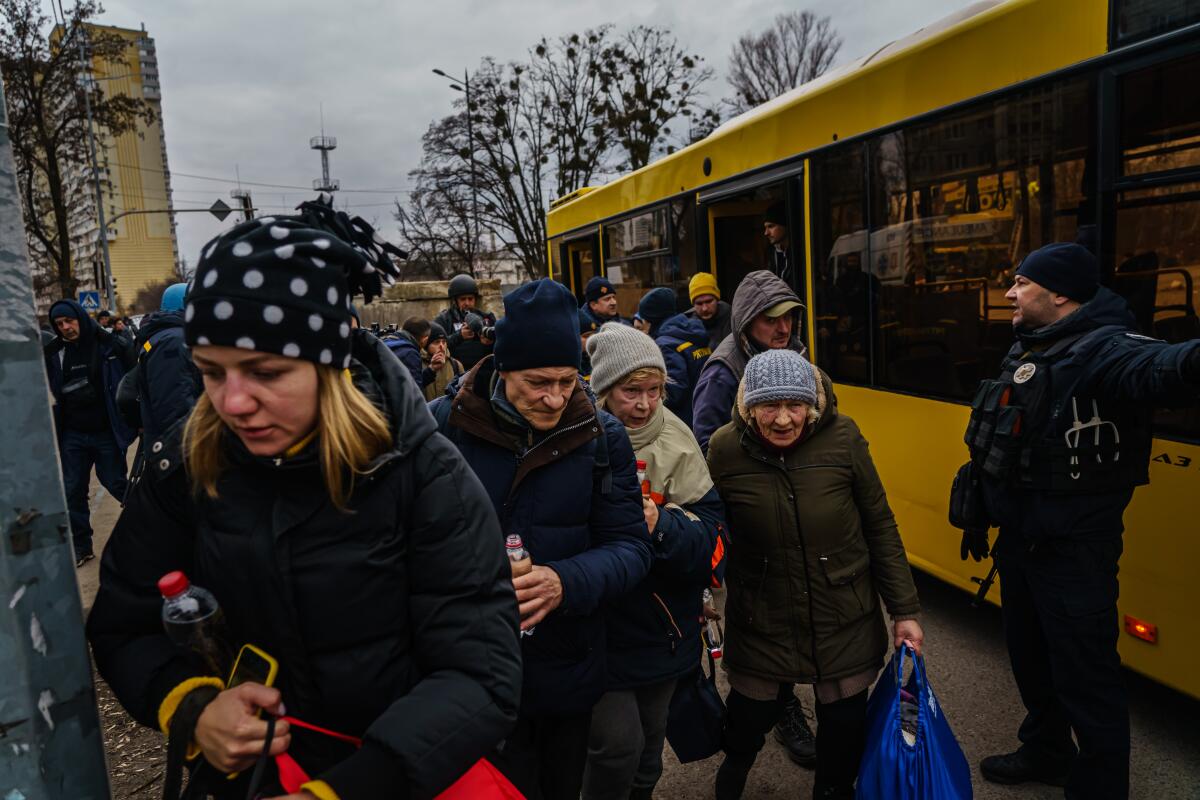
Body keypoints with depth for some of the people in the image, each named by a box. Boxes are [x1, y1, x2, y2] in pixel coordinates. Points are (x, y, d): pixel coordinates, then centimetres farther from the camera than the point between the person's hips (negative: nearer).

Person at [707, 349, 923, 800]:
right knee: (750, 715, 17)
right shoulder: (726, 449, -15)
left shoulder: (842, 438, -14)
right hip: (762, 624, 0)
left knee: (845, 727, 15)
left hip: (845, 624, 1)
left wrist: (904, 610, -2)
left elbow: (880, 528, -5)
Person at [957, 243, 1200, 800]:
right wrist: (981, 519, 22)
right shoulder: (1026, 351, 9)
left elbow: (1153, 368, -46)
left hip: (1075, 549, -9)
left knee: (1085, 674, 4)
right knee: (1030, 654, 24)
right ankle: (1046, 751, 46)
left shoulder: (1101, 349, -20)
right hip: (1019, 538, 9)